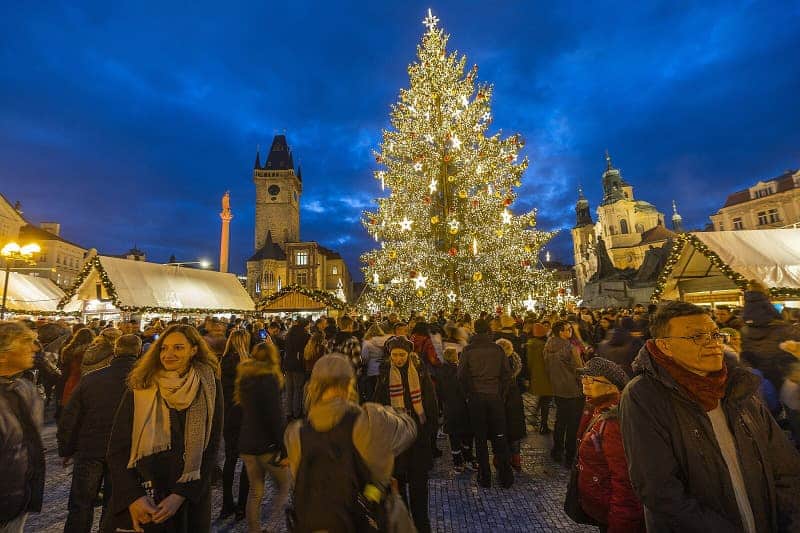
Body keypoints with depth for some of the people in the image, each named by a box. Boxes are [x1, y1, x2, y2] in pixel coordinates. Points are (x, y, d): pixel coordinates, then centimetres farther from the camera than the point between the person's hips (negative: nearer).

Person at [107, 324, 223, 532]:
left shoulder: (209, 388, -7)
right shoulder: (140, 388, -5)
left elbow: (211, 447, -6)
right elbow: (117, 449, -4)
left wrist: (181, 495, -14)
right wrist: (133, 497, -14)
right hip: (140, 505, 0)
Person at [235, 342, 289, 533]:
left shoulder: (245, 377, 5)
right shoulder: (268, 378, -18)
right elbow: (275, 417, -20)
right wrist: (284, 450, -17)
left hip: (246, 444, 7)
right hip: (268, 445, -7)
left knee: (255, 492, 18)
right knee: (283, 487, 12)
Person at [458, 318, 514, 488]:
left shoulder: (468, 350, -6)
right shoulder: (498, 349, -1)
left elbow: (462, 375, -9)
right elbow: (507, 373, -1)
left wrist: (470, 393, 4)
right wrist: (501, 393, 8)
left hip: (476, 398, -1)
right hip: (495, 397, 1)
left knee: (480, 439, 9)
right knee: (500, 438, 12)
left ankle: (485, 478, 18)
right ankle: (506, 477, 18)